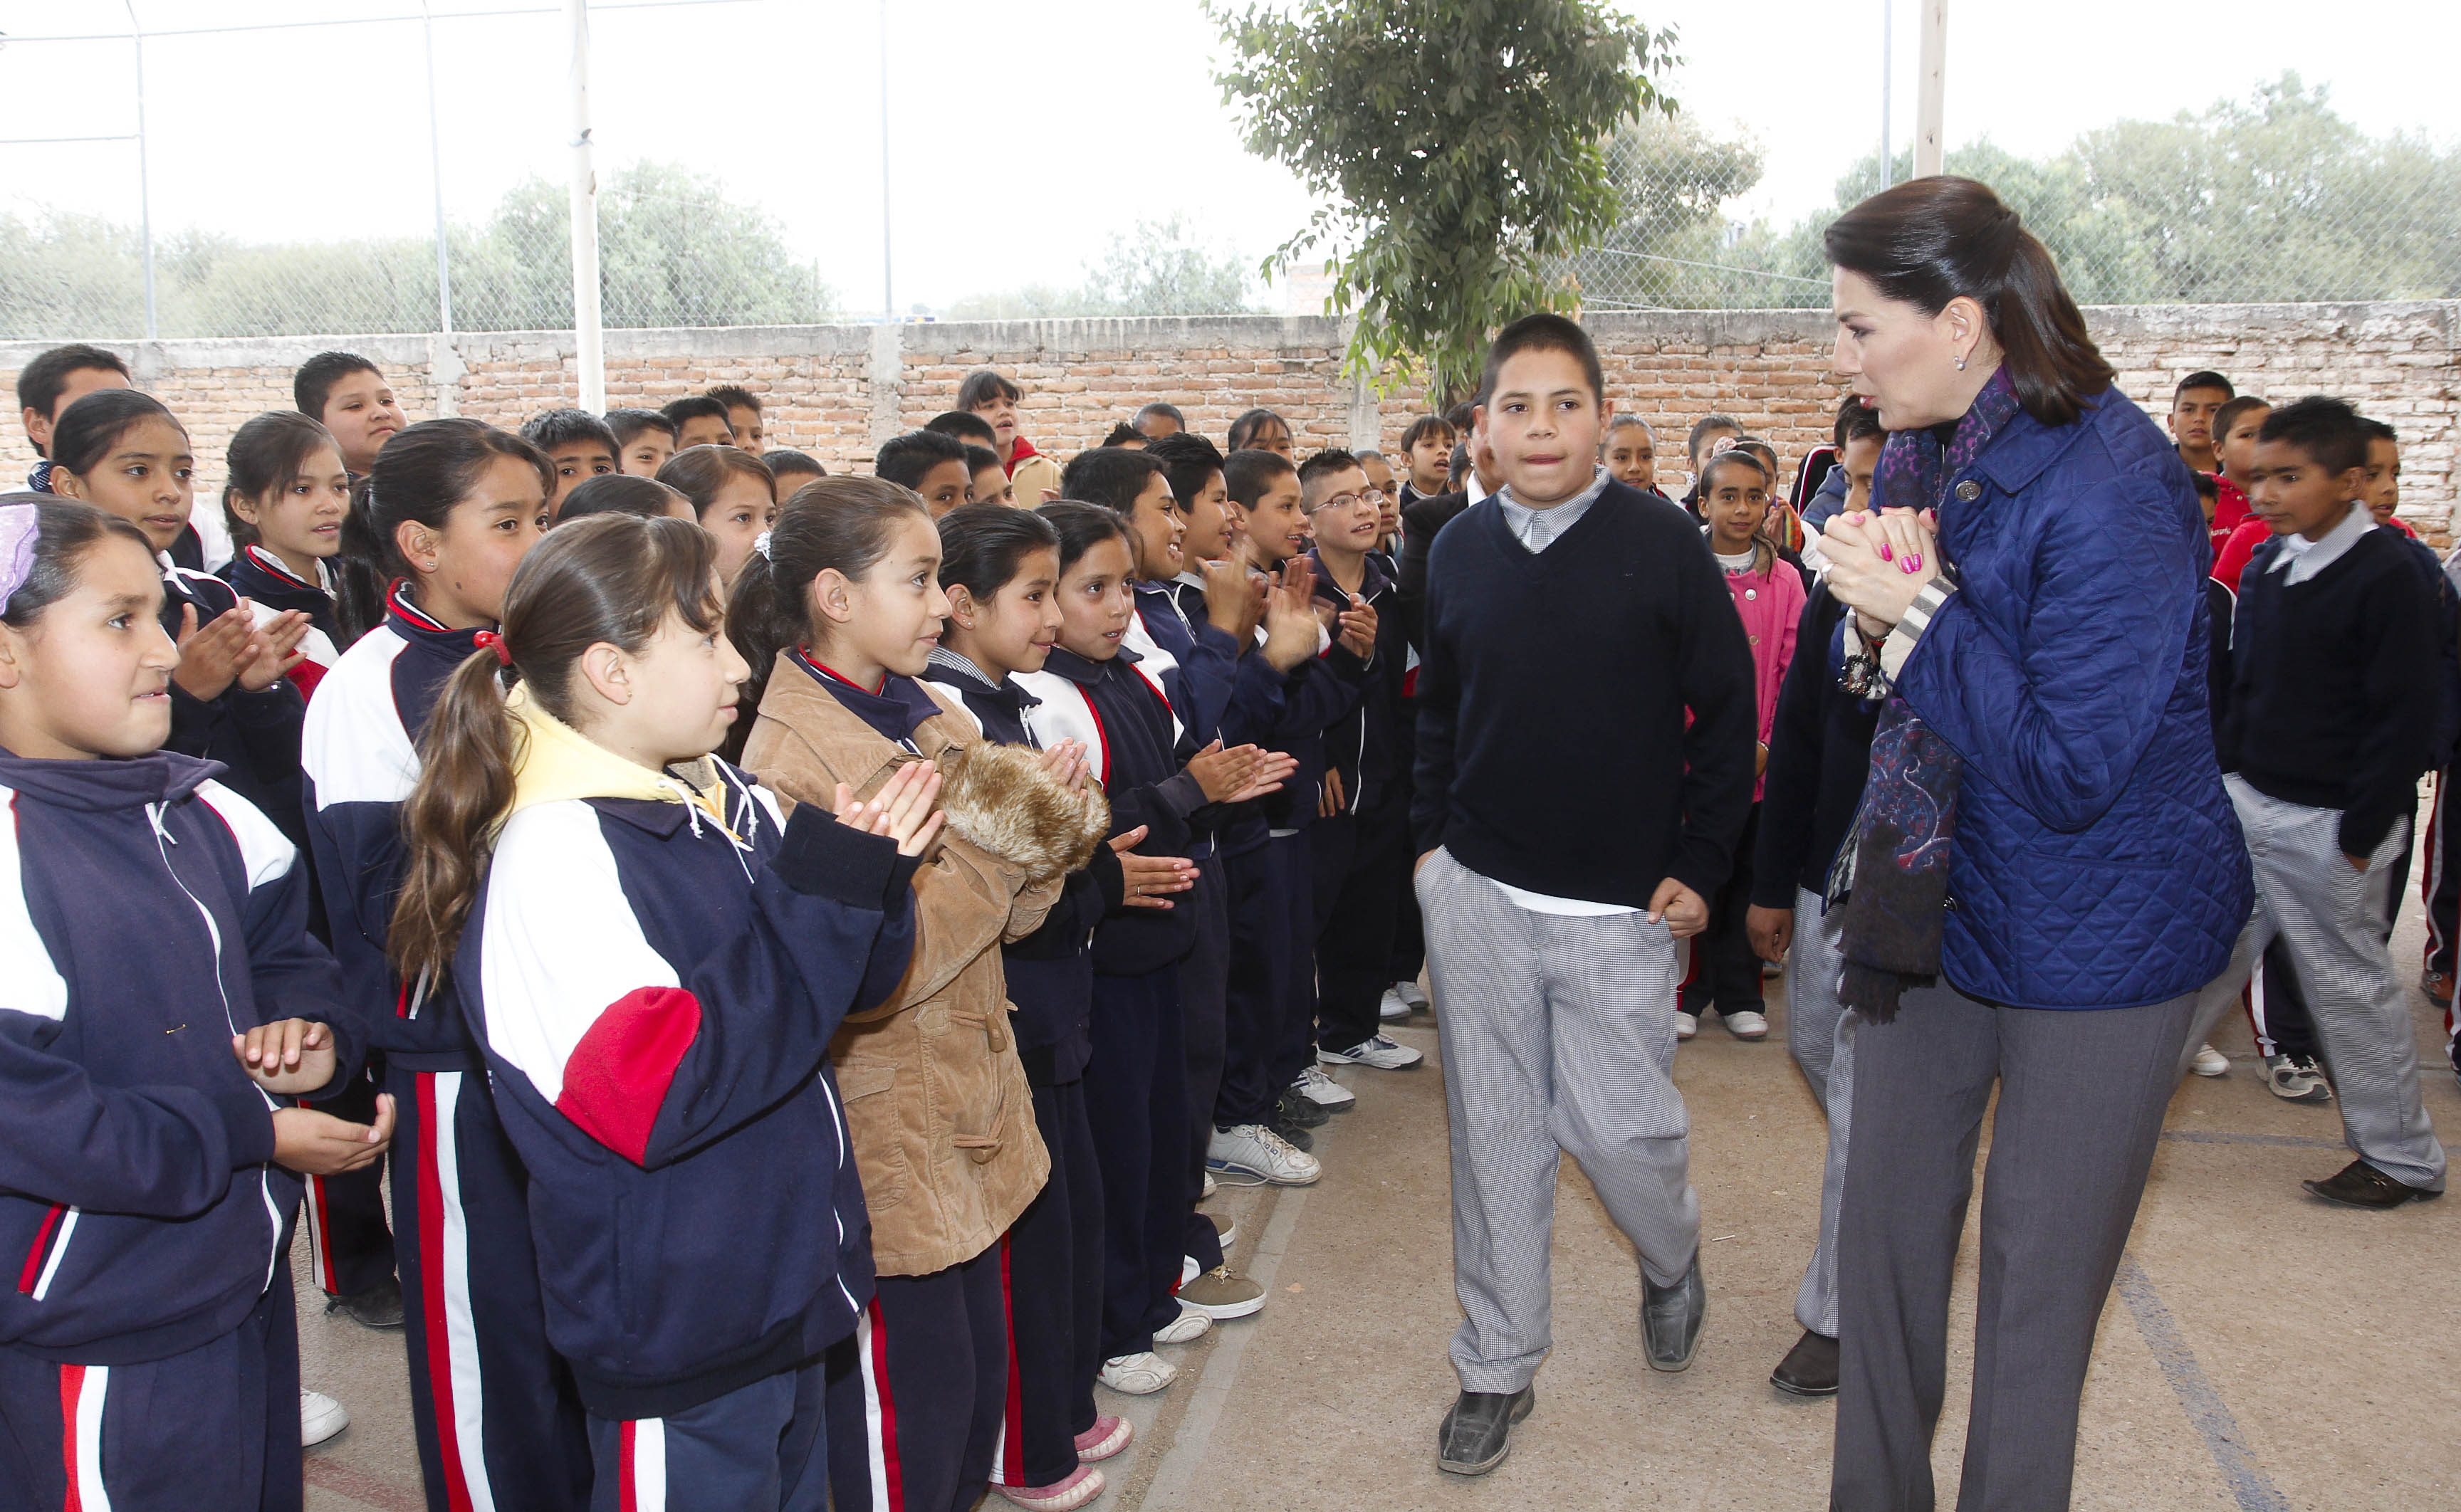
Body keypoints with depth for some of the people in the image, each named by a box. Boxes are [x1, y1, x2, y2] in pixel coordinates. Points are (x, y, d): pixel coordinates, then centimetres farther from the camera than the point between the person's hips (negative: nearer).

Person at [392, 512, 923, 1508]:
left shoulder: (721, 798, 3)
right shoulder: (553, 853, -22)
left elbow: (852, 984, 9)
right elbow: (651, 1095, -30)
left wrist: (874, 878, -13)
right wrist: (822, 895, -28)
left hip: (783, 1281, 8)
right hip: (678, 1334, -8)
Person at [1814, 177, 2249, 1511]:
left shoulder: (2109, 486, -23)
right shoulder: (1923, 450, 3)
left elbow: (2070, 772, -25)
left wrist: (1918, 610, -23)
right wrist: (1878, 617, -11)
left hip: (2092, 935, -7)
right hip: (1930, 899, 8)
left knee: (2035, 1290, 6)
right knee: (1883, 1235, 15)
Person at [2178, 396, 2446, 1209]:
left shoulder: (2388, 578, -14)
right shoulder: (2265, 567, 7)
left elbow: (2406, 717, -14)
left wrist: (2362, 836, -15)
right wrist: (2226, 773, 11)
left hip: (2329, 826, -6)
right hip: (2247, 806, 6)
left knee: (2351, 986, 6)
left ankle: (2403, 1158, 22)